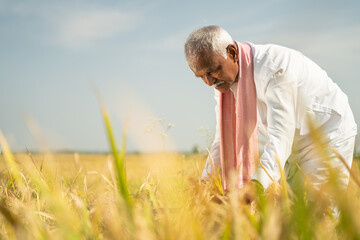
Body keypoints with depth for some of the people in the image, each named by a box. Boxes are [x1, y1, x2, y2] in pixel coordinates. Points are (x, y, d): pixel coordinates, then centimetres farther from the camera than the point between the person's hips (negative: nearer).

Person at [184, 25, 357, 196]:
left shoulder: (273, 66, -30)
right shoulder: (223, 79, -6)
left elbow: (280, 136, -37)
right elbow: (224, 138, -1)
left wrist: (256, 185, -51)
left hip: (327, 136, -7)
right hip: (295, 148, 7)